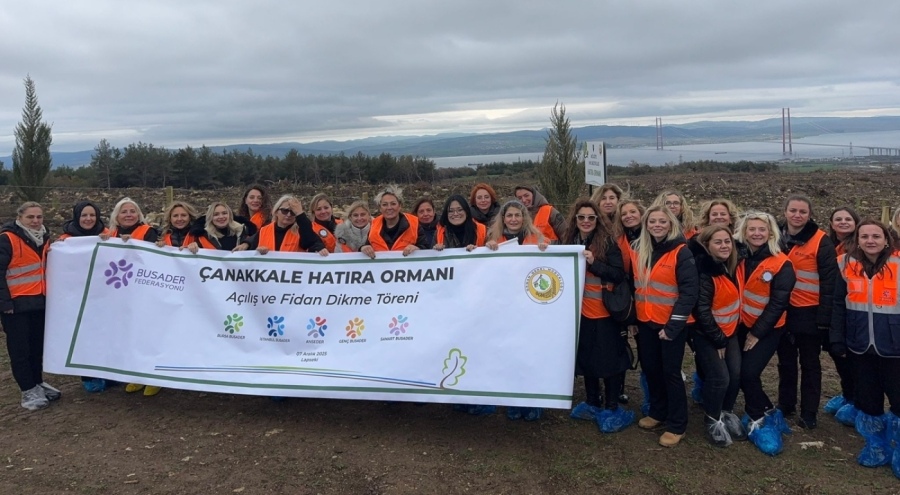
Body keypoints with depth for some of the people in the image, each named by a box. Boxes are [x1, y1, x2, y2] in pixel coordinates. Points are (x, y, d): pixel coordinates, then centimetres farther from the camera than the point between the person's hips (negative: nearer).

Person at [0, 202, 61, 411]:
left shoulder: (44, 238, 11)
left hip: (39, 302, 7)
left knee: (38, 346, 14)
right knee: (20, 349, 2)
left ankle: (38, 382, 27)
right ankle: (28, 390, 10)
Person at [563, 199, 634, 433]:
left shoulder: (608, 242, -9)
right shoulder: (569, 241, 6)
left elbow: (620, 275, -17)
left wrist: (594, 262, -26)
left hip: (605, 312, -5)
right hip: (581, 311, 5)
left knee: (608, 359, 1)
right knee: (586, 358, 15)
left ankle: (612, 408, 13)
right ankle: (591, 403, 29)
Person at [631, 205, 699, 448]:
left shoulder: (681, 253, -12)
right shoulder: (638, 251, 5)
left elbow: (689, 292, -15)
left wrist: (673, 326, -17)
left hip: (672, 323, -5)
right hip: (645, 322, 6)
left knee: (671, 372, 0)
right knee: (650, 368, 14)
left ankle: (676, 425, 12)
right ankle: (658, 412, 32)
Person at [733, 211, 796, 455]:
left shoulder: (781, 264, -13)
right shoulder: (739, 258, -1)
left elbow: (778, 303, -14)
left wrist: (757, 332, -13)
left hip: (767, 329, -4)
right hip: (741, 325, 5)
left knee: (749, 373, -11)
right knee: (738, 373, 2)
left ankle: (758, 418, 13)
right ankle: (766, 413, 22)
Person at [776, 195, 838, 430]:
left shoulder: (821, 241, -10)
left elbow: (829, 281, -11)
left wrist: (824, 316, -16)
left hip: (809, 312, -4)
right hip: (782, 310, 4)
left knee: (809, 363, 8)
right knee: (786, 361, 16)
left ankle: (808, 413, 17)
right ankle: (785, 405, 29)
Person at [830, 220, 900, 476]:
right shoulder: (848, 265, 1)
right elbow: (839, 305, 6)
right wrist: (837, 339, 1)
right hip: (861, 346, 3)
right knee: (868, 397, 11)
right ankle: (876, 446, 30)